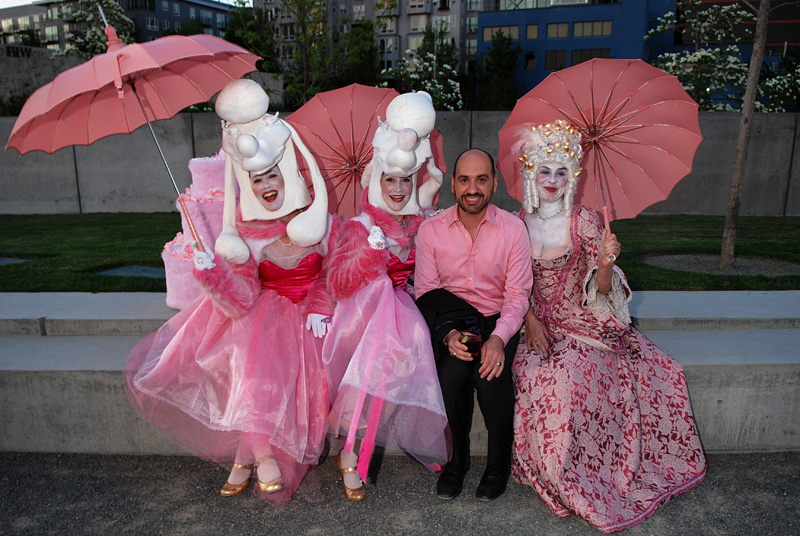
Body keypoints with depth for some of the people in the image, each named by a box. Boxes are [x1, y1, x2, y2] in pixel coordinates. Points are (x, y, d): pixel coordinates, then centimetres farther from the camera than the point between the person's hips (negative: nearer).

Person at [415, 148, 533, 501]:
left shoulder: (513, 228, -2)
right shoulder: (430, 230, -1)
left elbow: (517, 295, -4)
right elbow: (426, 293, -2)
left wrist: (498, 338, -22)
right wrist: (449, 333, -20)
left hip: (498, 322, 0)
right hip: (449, 323, 1)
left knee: (490, 376, -28)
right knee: (452, 375, -28)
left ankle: (498, 465, -1)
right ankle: (456, 461, -1)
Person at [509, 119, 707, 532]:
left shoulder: (585, 221, 0)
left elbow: (601, 289, -2)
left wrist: (606, 262, -22)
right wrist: (531, 321, -10)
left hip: (582, 323, 0)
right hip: (537, 324, 0)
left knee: (573, 373, -25)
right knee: (544, 377, -26)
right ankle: (567, 482, -4)